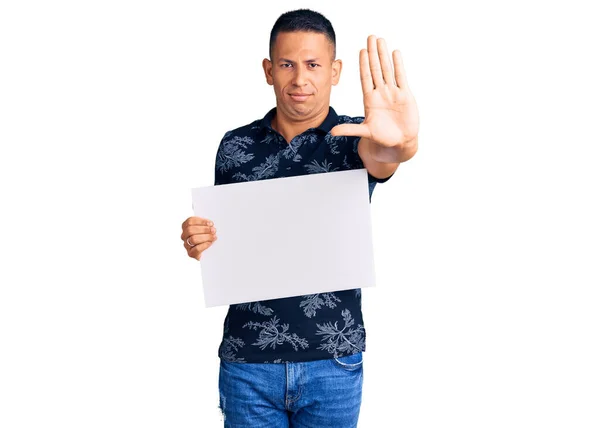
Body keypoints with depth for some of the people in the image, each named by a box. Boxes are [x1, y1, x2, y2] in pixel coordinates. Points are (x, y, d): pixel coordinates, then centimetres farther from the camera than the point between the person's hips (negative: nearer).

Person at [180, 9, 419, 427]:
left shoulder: (353, 138, -5)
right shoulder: (236, 146, 3)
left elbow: (379, 157, -29)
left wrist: (399, 144, -53)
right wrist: (200, 242, -11)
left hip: (333, 363, -1)